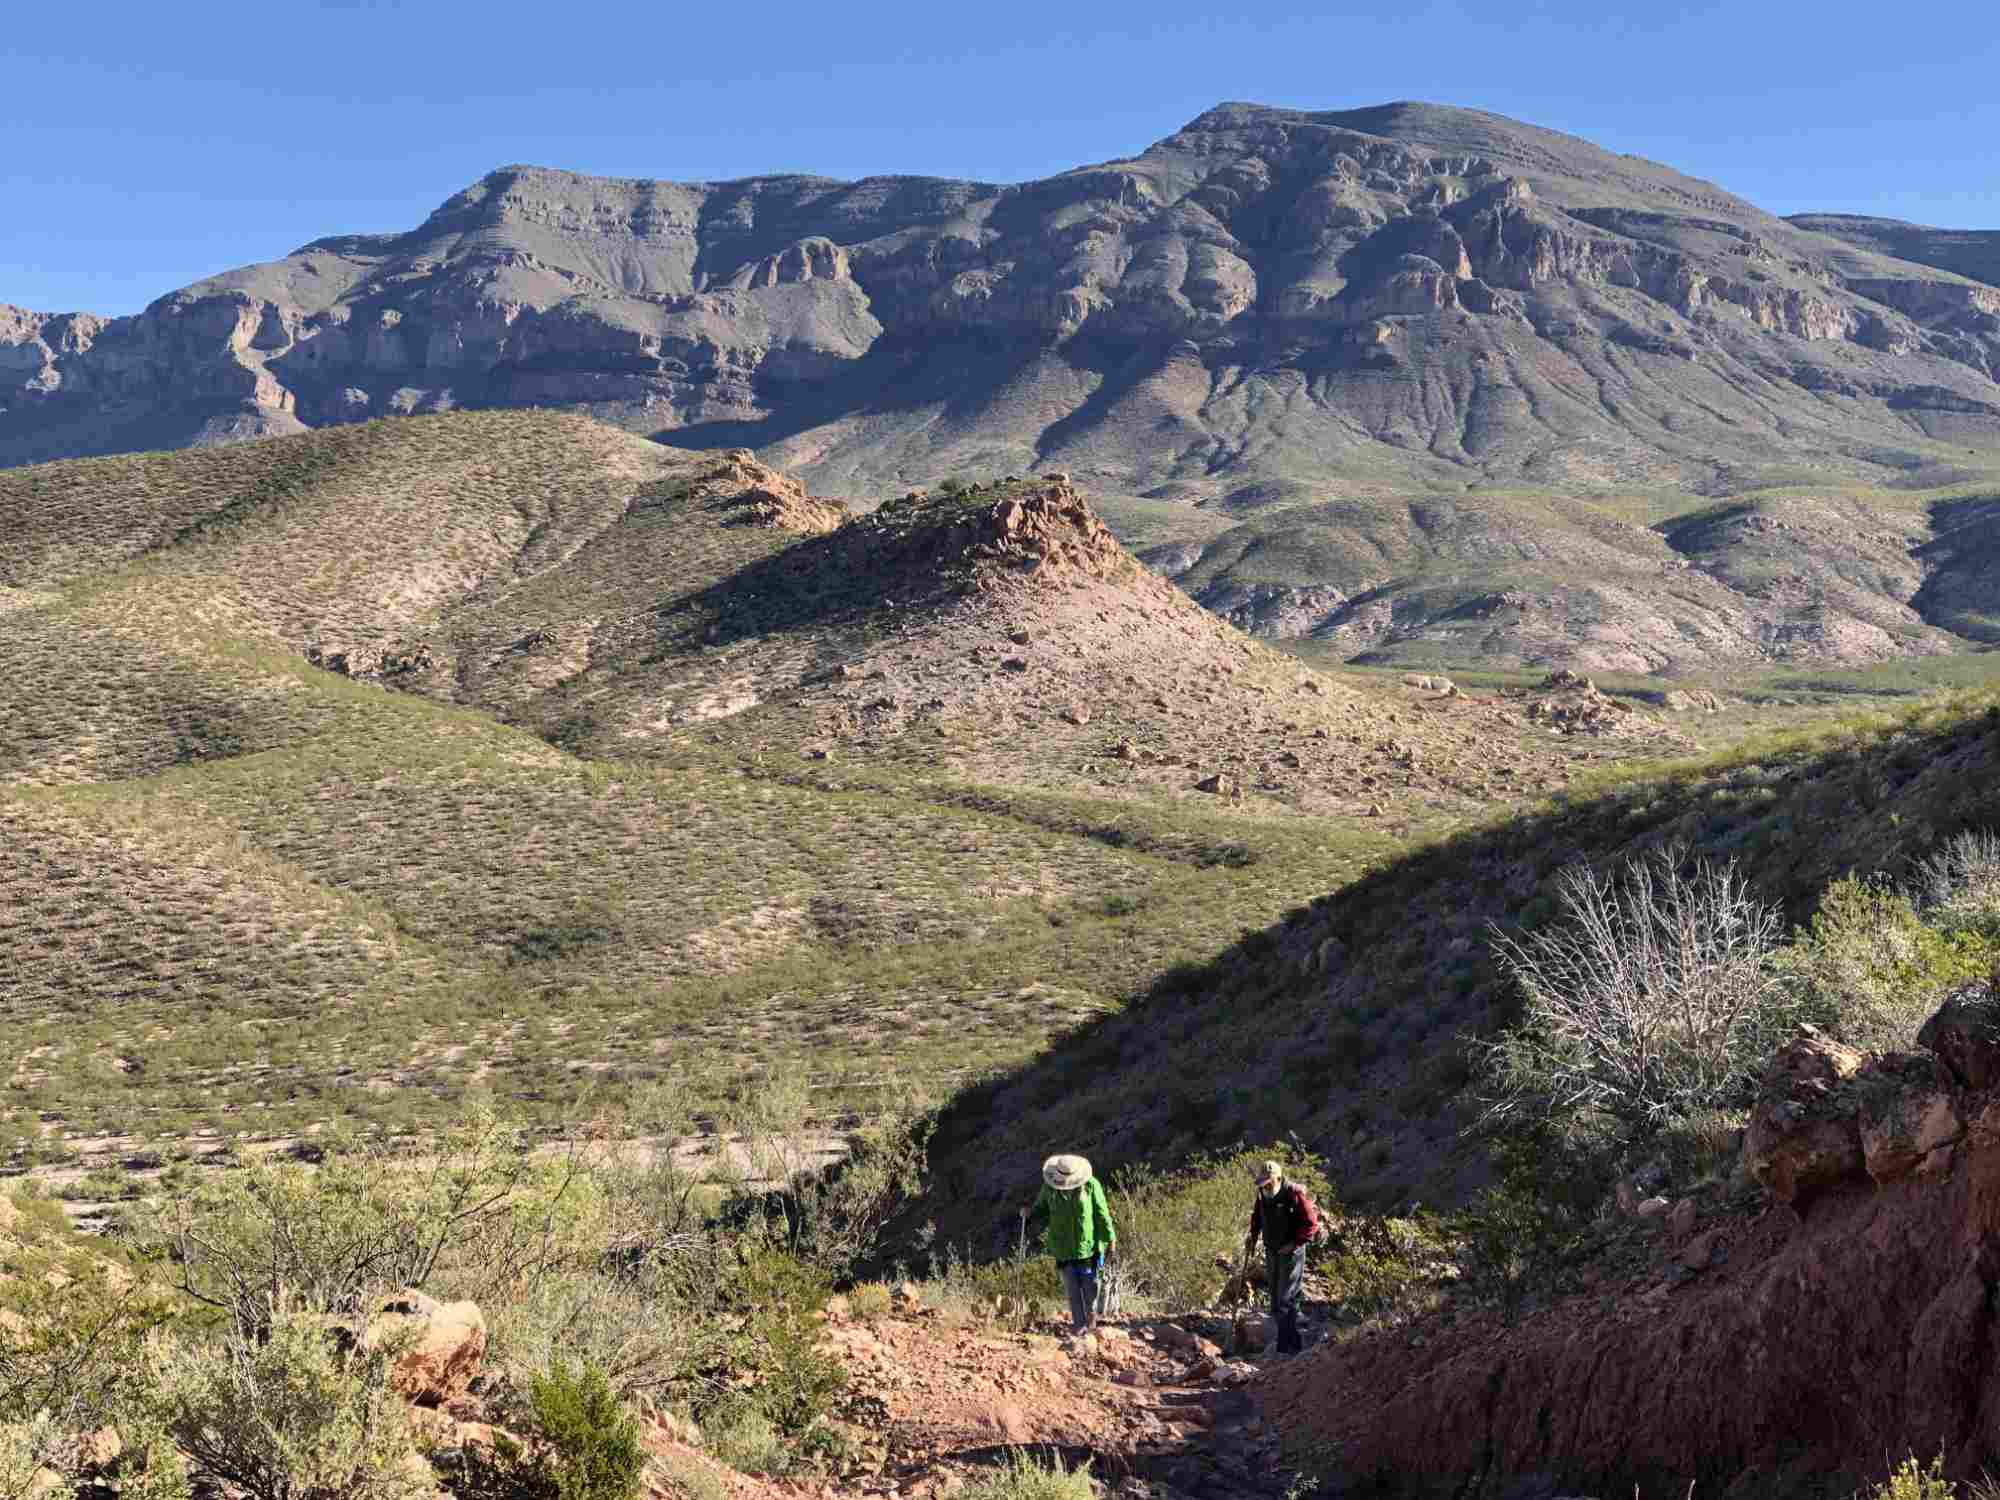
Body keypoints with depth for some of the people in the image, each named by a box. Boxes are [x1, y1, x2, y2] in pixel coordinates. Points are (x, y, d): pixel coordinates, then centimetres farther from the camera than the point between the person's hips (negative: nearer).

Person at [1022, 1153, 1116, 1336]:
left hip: (1088, 1243, -1)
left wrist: (1110, 1237, -1)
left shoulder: (1091, 1185, -10)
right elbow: (1041, 1206, 10)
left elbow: (1102, 1213, -4)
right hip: (1063, 1245, 1)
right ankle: (1079, 1323, 8)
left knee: (1090, 1283, 9)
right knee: (1072, 1286, 0)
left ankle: (1091, 1316, 31)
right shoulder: (1049, 1187, -4)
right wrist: (1030, 1212, -12)